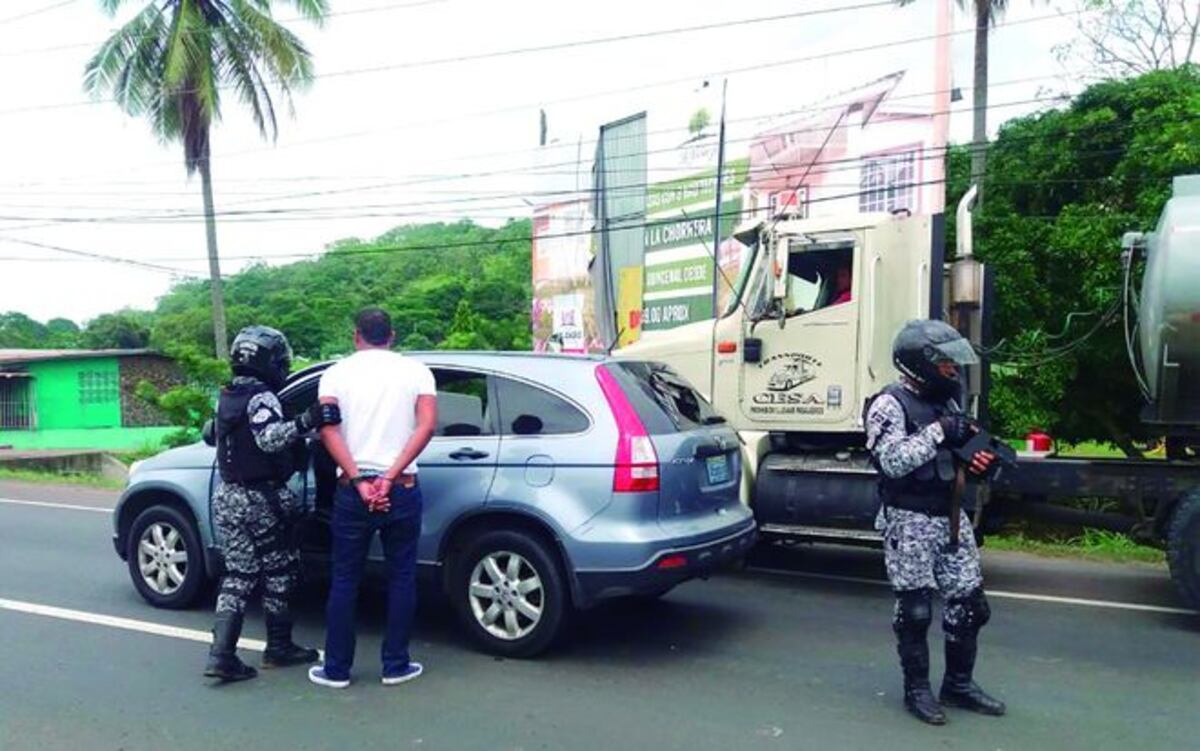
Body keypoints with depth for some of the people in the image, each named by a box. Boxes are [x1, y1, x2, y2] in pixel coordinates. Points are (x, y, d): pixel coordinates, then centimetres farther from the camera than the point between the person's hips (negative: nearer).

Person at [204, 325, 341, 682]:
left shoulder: (225, 397, 11)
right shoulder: (261, 398, -15)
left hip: (227, 495, 8)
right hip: (260, 499, -8)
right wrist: (306, 422, -49)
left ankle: (221, 654, 0)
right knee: (278, 573, 7)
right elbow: (269, 438, -34)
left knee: (238, 576, 9)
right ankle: (278, 648, 17)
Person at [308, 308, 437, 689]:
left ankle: (337, 669, 19)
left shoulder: (337, 373, 4)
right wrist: (390, 477, -14)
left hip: (352, 489, 0)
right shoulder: (415, 371, 4)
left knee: (344, 580, 11)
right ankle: (395, 665, 17)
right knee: (401, 578, 11)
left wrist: (359, 482, -14)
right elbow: (426, 425, -10)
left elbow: (328, 429, -10)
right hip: (402, 488, 0)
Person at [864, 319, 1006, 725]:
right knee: (915, 609, 0)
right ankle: (917, 689, 15)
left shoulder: (948, 401, 13)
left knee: (969, 603, 10)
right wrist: (938, 431, -24)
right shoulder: (890, 405, -12)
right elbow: (892, 461, -25)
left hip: (951, 517, 8)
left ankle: (959, 684, 26)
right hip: (909, 522, -8)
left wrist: (979, 456, 1)